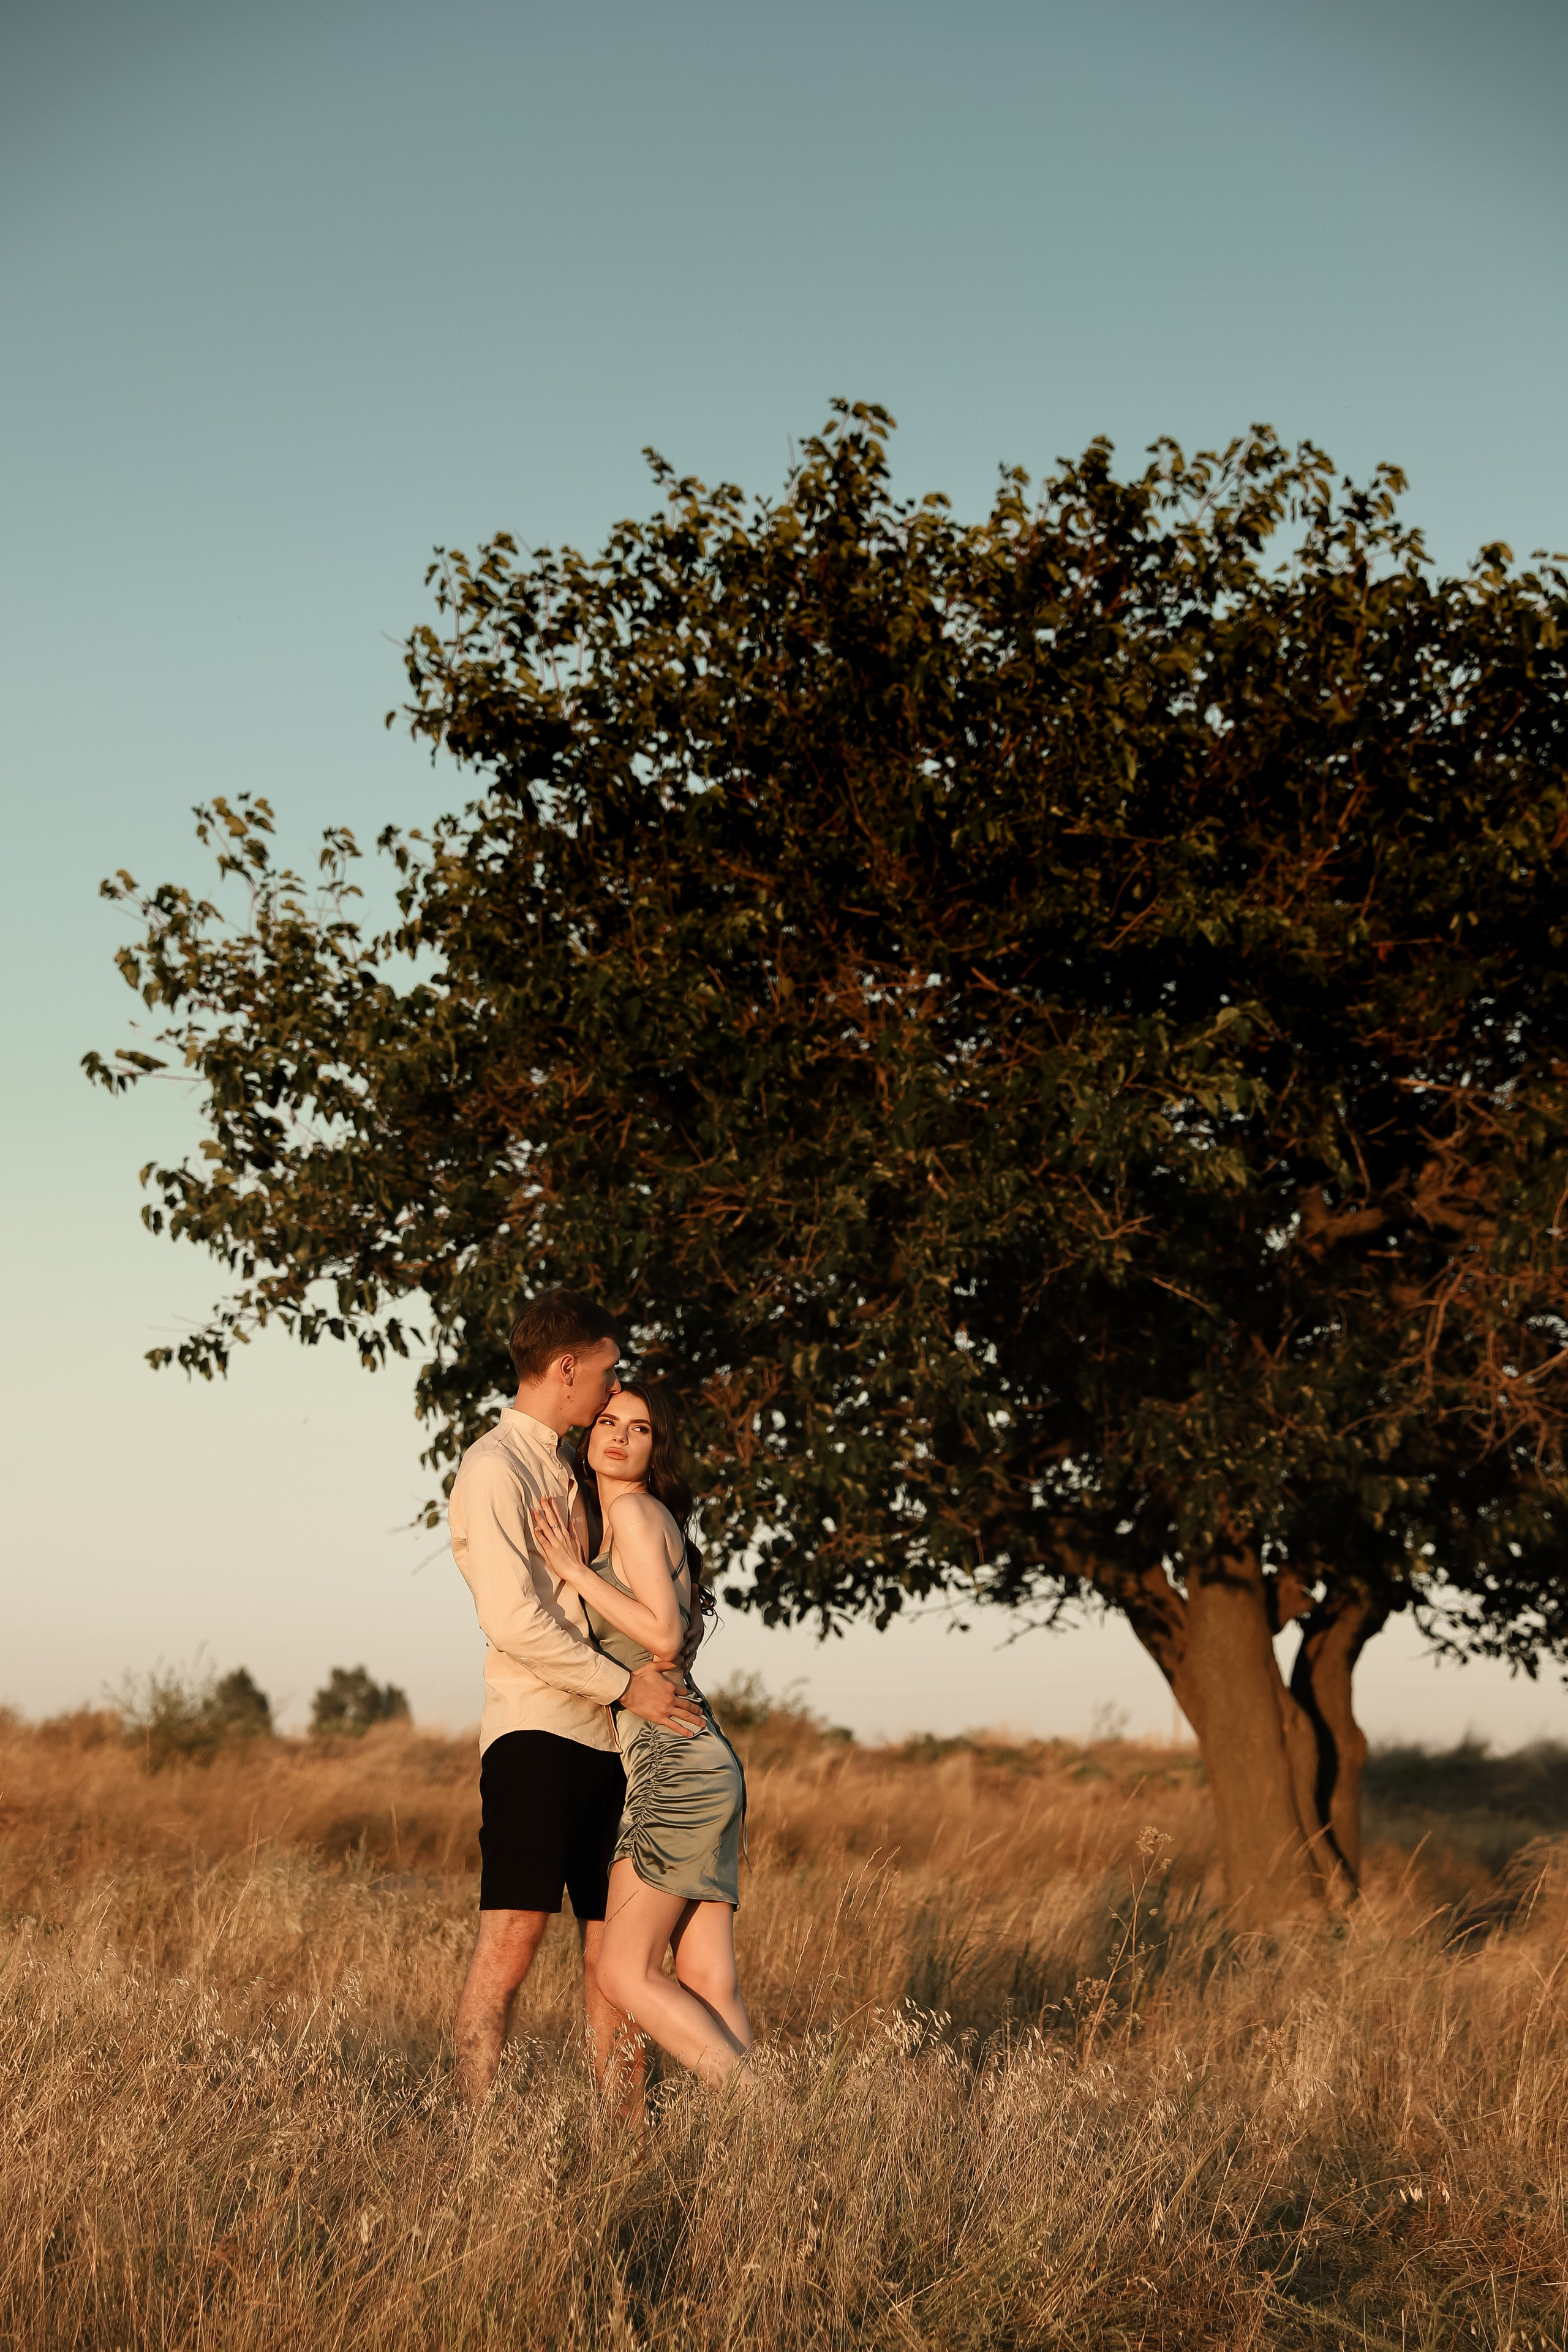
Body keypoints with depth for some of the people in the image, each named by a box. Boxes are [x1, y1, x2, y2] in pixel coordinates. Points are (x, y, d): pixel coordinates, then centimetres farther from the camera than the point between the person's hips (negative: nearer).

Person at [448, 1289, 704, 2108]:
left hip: (603, 1734, 9)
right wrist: (627, 1684, -10)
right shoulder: (495, 1468, -6)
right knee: (511, 1935, -14)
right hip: (534, 1731, -9)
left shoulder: (563, 1470, 22)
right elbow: (514, 1623, -15)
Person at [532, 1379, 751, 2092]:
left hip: (675, 1764, -9)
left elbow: (664, 1635, -15)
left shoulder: (635, 1509, -7)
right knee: (708, 1984, 3)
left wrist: (573, 1568, -11)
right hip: (700, 1765, 9)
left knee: (625, 1973, -6)